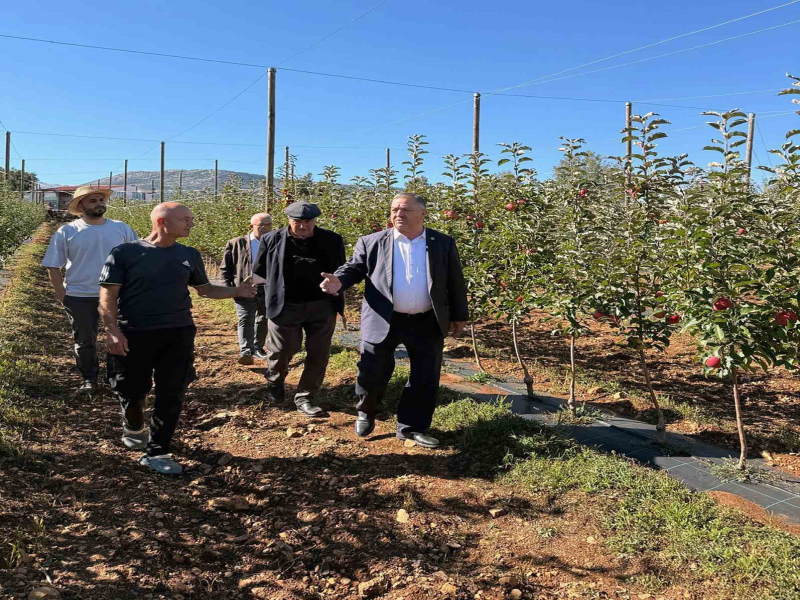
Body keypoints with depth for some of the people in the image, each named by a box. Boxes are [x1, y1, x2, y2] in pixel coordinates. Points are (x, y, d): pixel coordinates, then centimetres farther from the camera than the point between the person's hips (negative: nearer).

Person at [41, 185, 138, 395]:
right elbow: (53, 266, 1)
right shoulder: (66, 232, -2)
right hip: (80, 297, 0)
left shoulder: (121, 229, 0)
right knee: (85, 340, 12)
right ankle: (89, 380, 27)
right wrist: (61, 294, -4)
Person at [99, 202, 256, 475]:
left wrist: (237, 291, 1)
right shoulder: (125, 253, -3)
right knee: (132, 391, 9)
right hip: (133, 335, -2)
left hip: (178, 333, 3)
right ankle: (133, 429, 42)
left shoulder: (189, 255, 8)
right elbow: (108, 295, -4)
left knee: (172, 394, 0)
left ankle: (156, 452, 13)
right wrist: (112, 330, -16)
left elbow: (205, 289, 17)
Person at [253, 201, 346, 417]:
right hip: (285, 307, -1)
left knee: (318, 355, 5)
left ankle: (305, 397, 21)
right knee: (282, 351, 9)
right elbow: (259, 272, 7)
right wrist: (274, 293, 6)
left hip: (322, 307, 1)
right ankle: (274, 381, 41)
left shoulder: (332, 240, -2)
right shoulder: (271, 240, -2)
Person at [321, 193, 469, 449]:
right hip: (383, 322, -1)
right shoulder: (372, 243, 0)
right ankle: (365, 413, 35)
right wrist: (339, 280, -18)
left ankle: (410, 427, 22)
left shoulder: (444, 244, 2)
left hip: (427, 323, 1)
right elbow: (355, 267, 4)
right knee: (372, 374, 7)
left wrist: (459, 316, 8)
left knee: (425, 378, 6)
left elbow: (455, 283, 7)